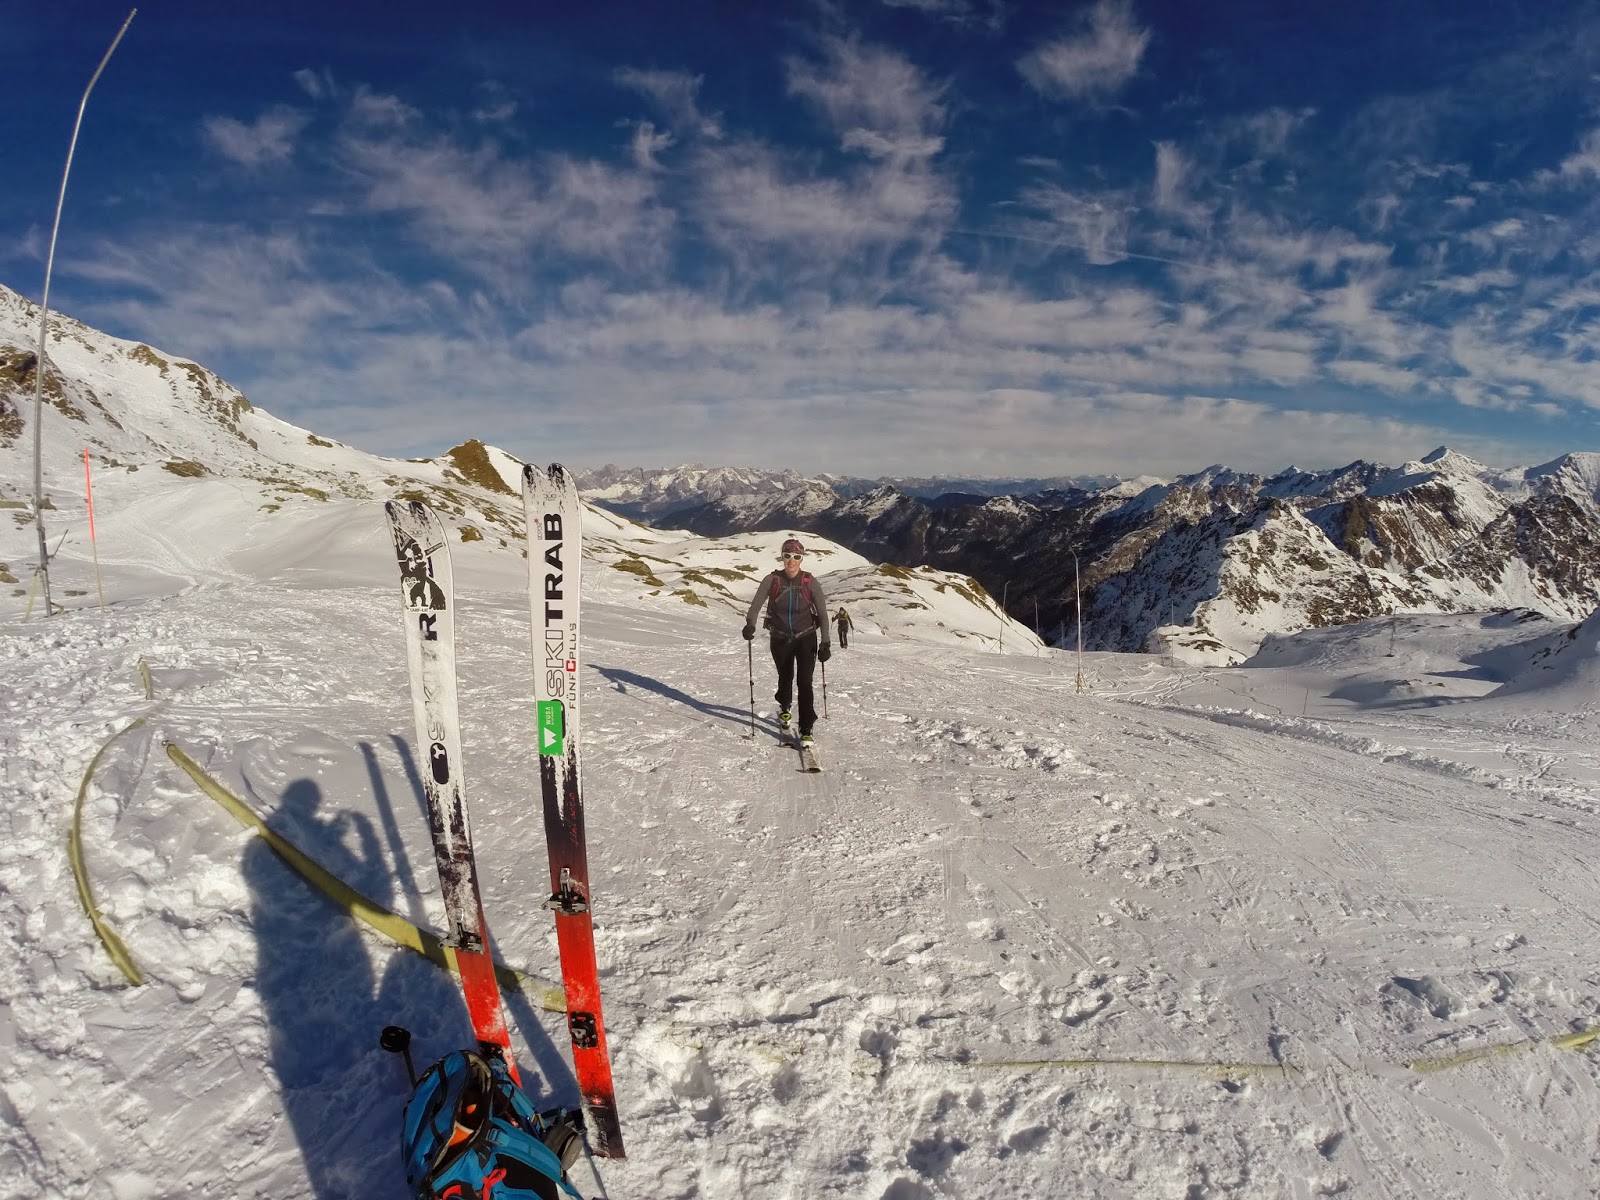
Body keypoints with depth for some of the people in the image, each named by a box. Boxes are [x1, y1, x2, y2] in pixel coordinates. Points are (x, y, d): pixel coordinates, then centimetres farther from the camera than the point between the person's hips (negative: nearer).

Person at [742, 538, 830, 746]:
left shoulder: (810, 582, -11)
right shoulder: (772, 580, -9)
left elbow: (822, 613, -7)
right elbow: (756, 604, -12)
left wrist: (825, 643, -11)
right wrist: (750, 624, -33)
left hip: (806, 638, -2)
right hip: (780, 639, 2)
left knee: (804, 682, -12)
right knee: (785, 678, 19)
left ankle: (806, 730, -6)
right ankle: (784, 708, 50)